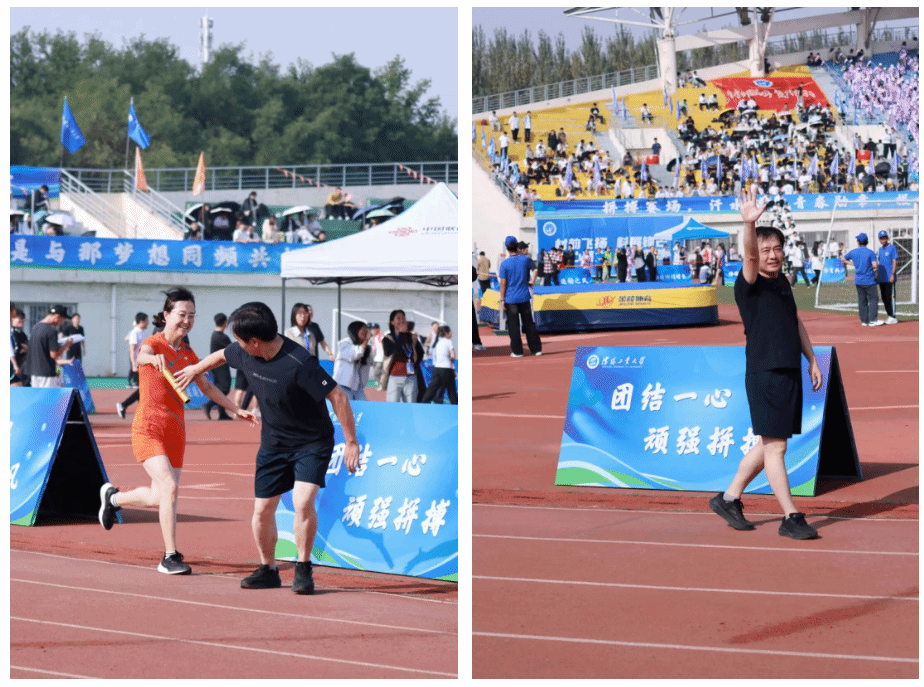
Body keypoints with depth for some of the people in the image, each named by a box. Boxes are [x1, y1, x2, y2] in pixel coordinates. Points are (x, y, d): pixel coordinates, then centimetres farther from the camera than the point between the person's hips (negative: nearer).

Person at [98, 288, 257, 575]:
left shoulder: (188, 354, 10)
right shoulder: (153, 344, -10)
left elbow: (206, 387, 23)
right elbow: (141, 357, -34)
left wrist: (236, 409, 20)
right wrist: (153, 358, -58)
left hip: (176, 430, 7)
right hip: (148, 429, -7)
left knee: (159, 497, 11)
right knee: (169, 487, -21)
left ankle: (112, 496, 41)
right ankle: (170, 557, -13)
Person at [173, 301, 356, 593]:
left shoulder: (299, 363, -31)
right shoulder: (243, 353, -9)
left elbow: (337, 396, -25)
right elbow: (222, 355, 16)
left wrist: (351, 442, -21)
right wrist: (196, 369, 35)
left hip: (312, 442, -6)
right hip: (273, 443, 6)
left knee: (303, 503, -22)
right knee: (262, 509, 6)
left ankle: (303, 569, -3)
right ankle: (268, 570, 26)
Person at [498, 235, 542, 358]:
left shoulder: (505, 264, -11)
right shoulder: (525, 260, -2)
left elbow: (503, 283, -10)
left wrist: (502, 299, -5)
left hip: (511, 298, -3)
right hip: (524, 297, 3)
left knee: (513, 326, 4)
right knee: (529, 324, 11)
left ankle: (517, 351, 5)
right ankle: (537, 349, 12)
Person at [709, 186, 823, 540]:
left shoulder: (783, 281, 15)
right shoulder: (750, 284, -9)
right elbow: (749, 257, -30)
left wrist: (812, 360, 21)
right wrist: (749, 224, -47)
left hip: (790, 372, 8)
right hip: (764, 374, -8)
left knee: (768, 445, 14)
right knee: (775, 446, -6)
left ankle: (729, 498, 26)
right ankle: (791, 518, -2)